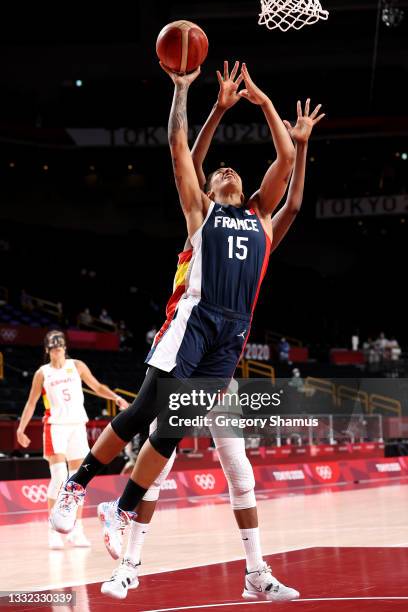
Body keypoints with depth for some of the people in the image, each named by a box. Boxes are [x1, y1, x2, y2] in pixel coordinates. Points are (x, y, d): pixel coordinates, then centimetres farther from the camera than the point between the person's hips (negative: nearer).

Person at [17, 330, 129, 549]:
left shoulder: (77, 366, 7)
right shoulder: (42, 373, 4)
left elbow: (97, 387, 10)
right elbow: (31, 402, 9)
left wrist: (117, 398, -7)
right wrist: (21, 428, 1)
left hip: (77, 425, 3)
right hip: (55, 426, -3)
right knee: (59, 476, -15)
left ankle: (76, 529, 12)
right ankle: (54, 530, -9)